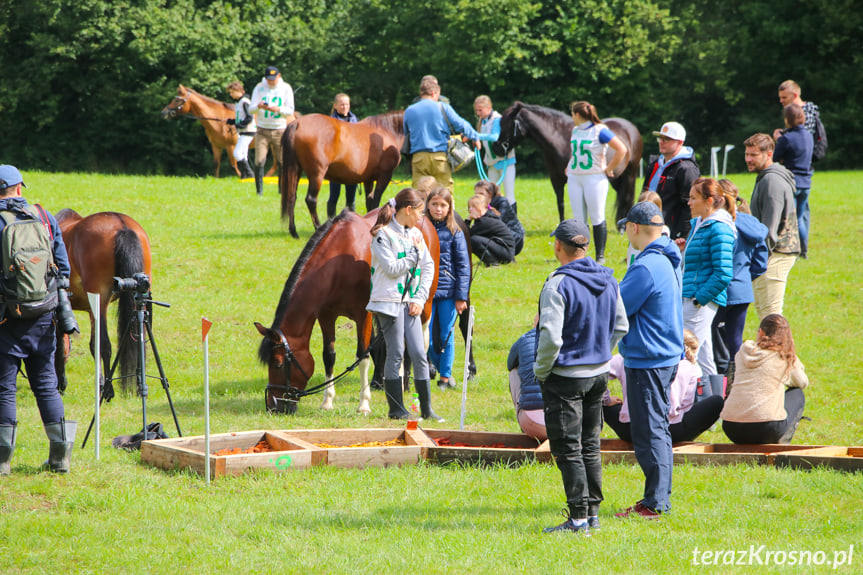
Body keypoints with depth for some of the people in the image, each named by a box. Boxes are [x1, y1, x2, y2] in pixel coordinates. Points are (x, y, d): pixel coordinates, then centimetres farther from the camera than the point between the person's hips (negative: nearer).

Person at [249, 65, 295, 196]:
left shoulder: (286, 88, 1)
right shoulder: (259, 88, 2)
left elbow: (290, 110, -3)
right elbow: (251, 109, -2)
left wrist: (278, 109, -23)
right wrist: (259, 106, -26)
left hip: (279, 130, 0)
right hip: (263, 130, 0)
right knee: (259, 162, -9)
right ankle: (259, 191, -2)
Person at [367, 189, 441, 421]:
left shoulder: (415, 234, 12)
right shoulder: (383, 234, -8)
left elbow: (428, 267, 13)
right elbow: (392, 268, -14)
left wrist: (420, 298, 3)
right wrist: (415, 252, -8)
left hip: (410, 302, 6)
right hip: (389, 301, -6)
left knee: (419, 354, 2)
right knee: (396, 354, -3)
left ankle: (426, 409, 7)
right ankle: (397, 409, 4)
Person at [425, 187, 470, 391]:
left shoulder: (454, 233, 0)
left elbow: (463, 265, 0)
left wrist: (461, 296, -6)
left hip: (448, 292, -2)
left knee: (447, 336, 3)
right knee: (427, 338, 1)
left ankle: (445, 376, 13)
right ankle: (442, 369, 22)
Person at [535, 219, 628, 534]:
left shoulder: (558, 285, -19)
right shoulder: (608, 280, 4)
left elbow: (551, 337, -23)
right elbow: (621, 326, 12)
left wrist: (540, 371, -9)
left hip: (566, 377, -7)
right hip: (600, 374, 7)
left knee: (568, 449, -2)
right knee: (590, 446, 15)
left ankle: (578, 517, -3)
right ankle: (593, 512, 19)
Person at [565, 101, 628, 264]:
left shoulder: (600, 130, -10)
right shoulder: (575, 130, 12)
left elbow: (621, 150, -13)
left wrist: (608, 169, -11)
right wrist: (569, 167, 15)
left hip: (595, 178, -6)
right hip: (574, 178, 7)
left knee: (597, 218, -3)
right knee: (578, 219, 6)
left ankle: (600, 256, 2)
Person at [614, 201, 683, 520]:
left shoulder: (646, 267, -20)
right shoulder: (668, 261, 11)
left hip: (647, 360, -10)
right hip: (667, 355, 10)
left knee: (649, 432, -5)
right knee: (657, 428, 16)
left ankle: (655, 503, -3)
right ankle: (661, 496, 22)